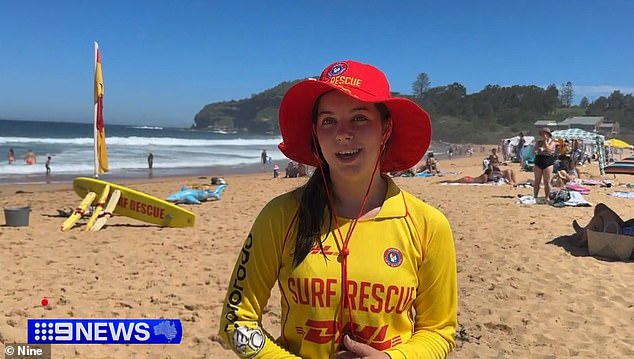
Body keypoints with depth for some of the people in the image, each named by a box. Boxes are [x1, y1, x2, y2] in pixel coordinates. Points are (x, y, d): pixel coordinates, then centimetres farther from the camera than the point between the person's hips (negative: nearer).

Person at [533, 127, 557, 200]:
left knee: (547, 182, -3)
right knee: (537, 182, 5)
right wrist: (536, 152, -13)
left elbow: (548, 150, -16)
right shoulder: (538, 142, 10)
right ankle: (535, 197, 12)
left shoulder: (552, 142, 2)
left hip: (548, 163, -3)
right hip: (538, 163, 3)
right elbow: (534, 151, 10)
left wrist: (545, 141, -10)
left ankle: (547, 198, 7)